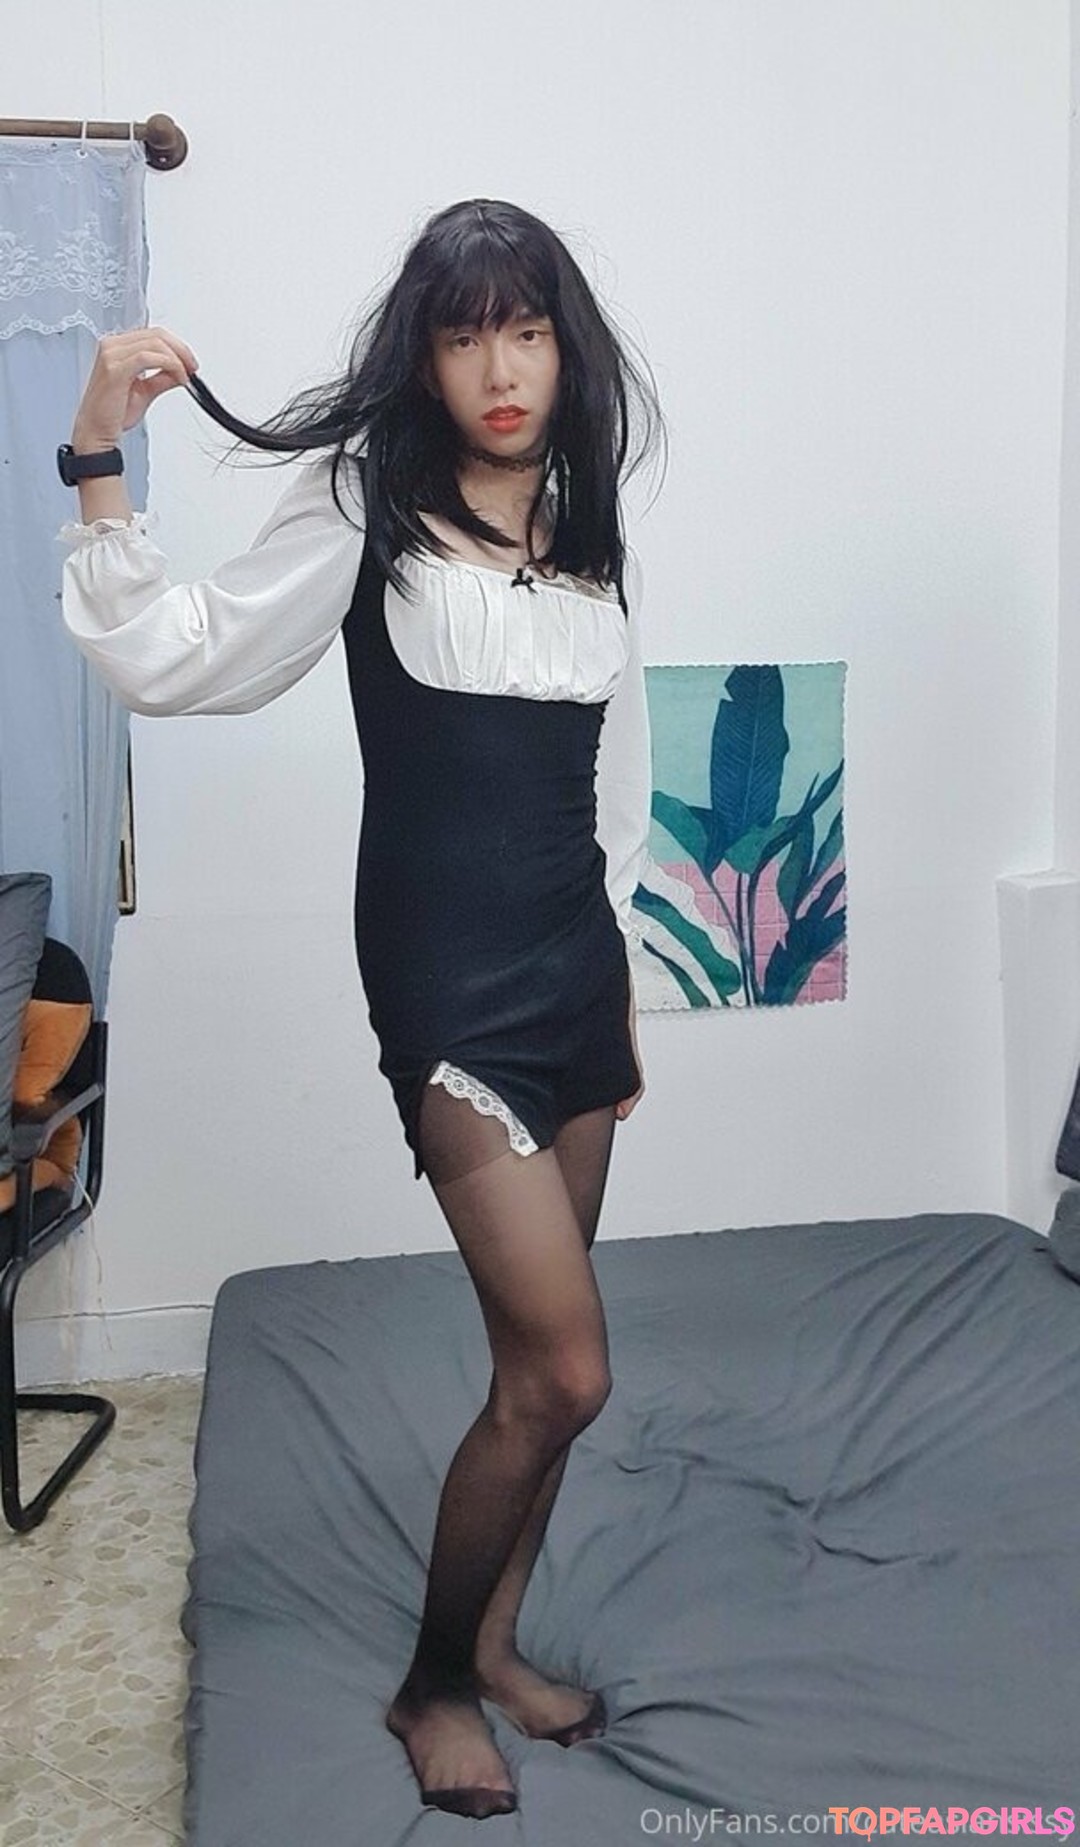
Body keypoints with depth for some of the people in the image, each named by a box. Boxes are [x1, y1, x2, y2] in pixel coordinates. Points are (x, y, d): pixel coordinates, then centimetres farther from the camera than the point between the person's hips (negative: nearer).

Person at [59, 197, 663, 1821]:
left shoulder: (596, 536, 11)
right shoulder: (363, 507, -5)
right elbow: (171, 662, -13)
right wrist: (99, 459, -23)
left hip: (579, 959, 6)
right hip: (448, 972, -6)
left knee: (539, 1359, 11)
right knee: (565, 1369, -6)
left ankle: (491, 1642, 33)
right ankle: (432, 1683, 18)